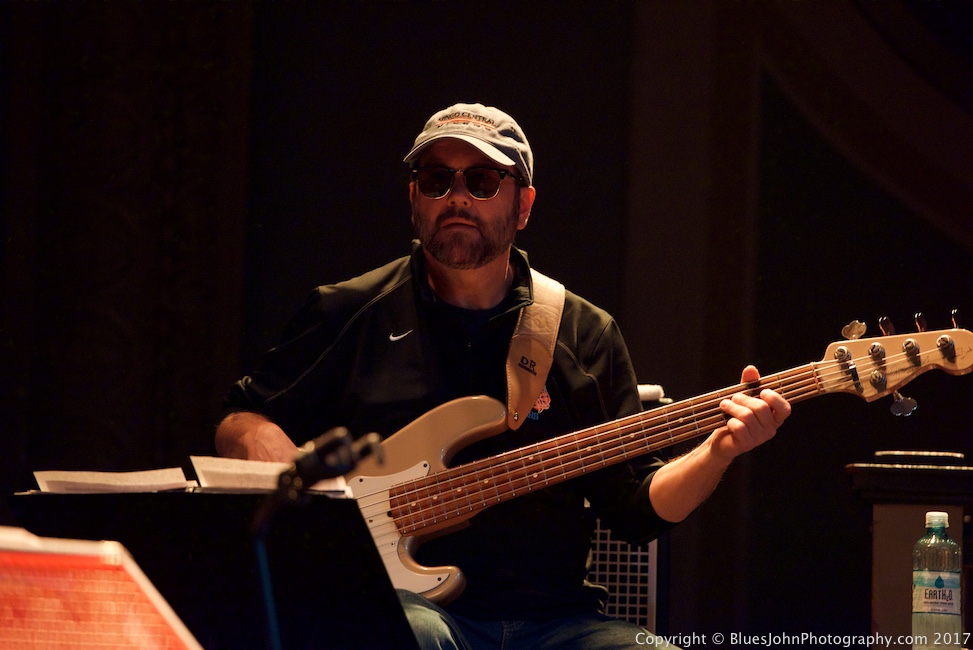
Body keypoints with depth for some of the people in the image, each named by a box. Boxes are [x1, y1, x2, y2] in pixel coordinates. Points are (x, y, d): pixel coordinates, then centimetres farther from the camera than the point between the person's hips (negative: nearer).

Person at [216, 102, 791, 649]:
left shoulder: (586, 335, 14)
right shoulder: (350, 314, 10)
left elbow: (635, 508, 11)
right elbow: (243, 422, 14)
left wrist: (717, 452, -8)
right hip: (406, 600, -3)